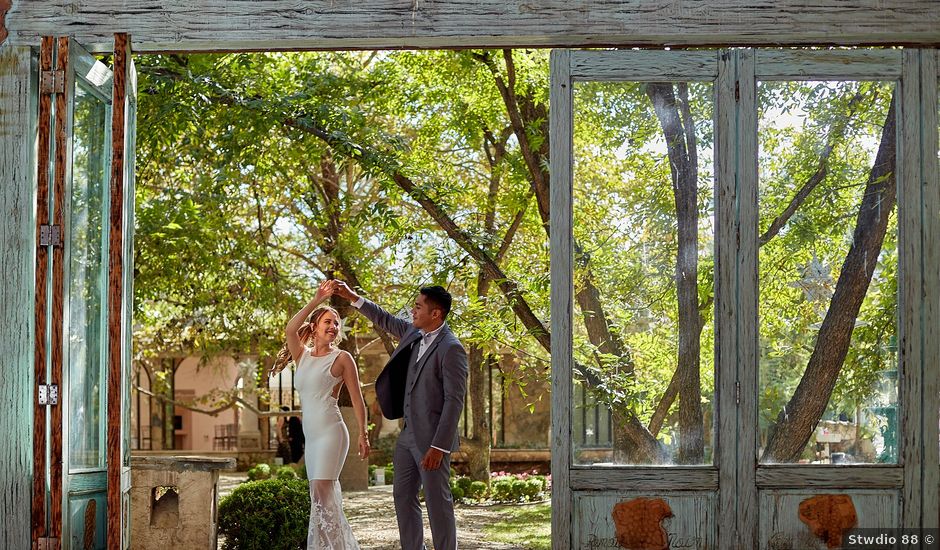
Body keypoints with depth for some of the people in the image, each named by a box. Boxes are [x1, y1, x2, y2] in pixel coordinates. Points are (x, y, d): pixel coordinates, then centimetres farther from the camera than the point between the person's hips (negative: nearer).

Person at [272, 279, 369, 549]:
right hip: (310, 434, 6)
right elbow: (290, 329, -9)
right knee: (326, 496, 10)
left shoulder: (342, 358, -1)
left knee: (322, 492, -15)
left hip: (330, 432, -6)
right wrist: (316, 300, -14)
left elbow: (357, 398, -2)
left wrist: (363, 434, -7)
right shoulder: (302, 355, 11)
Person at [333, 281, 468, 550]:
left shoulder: (451, 348, -17)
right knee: (403, 496, 13)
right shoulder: (415, 334, 8)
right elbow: (386, 320, 28)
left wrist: (438, 447, -22)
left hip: (431, 438, -9)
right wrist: (353, 298, 23)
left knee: (437, 502, -4)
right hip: (408, 435, 9)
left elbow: (454, 401, -20)